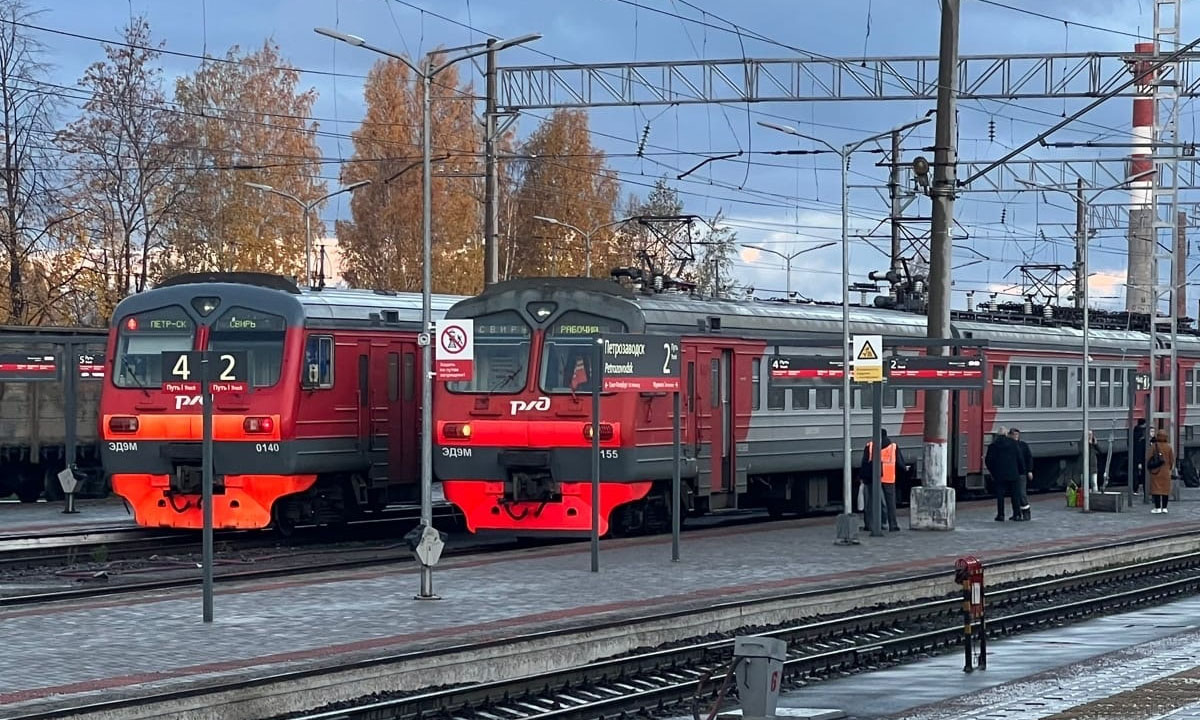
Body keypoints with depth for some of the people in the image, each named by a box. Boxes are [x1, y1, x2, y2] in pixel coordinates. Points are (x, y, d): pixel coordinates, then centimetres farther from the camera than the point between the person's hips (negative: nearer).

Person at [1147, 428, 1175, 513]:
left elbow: (1148, 458, -6)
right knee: (1165, 489, 8)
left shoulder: (1153, 446, -9)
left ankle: (1158, 507, -4)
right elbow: (1172, 459, 4)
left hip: (1155, 471, -2)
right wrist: (1170, 468, 18)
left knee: (1156, 488, 0)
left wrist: (1148, 468, 6)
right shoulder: (1168, 447, -2)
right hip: (1166, 471, 2)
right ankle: (1164, 507, 8)